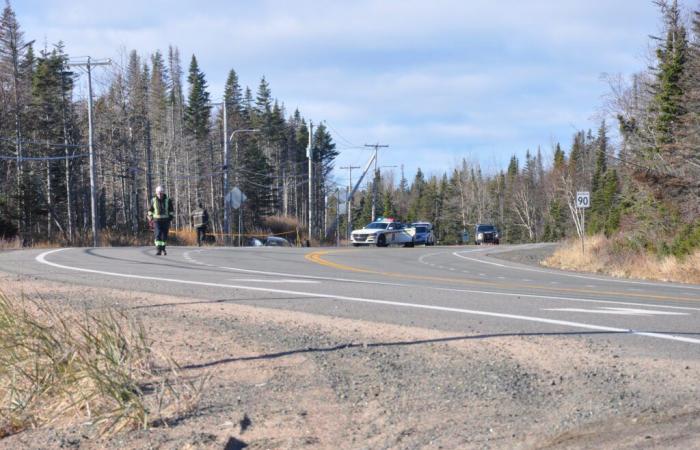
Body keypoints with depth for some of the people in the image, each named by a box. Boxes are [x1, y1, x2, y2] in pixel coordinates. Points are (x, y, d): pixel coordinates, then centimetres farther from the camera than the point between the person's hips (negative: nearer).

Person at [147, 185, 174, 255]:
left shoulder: (168, 200, -1)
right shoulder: (153, 200, 1)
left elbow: (172, 210, 7)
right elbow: (150, 210, 14)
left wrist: (170, 217, -5)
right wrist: (150, 217, 1)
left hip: (165, 220, 1)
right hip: (157, 220, -1)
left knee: (164, 235, 5)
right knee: (158, 234, -15)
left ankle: (163, 249, 26)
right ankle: (158, 250, -20)